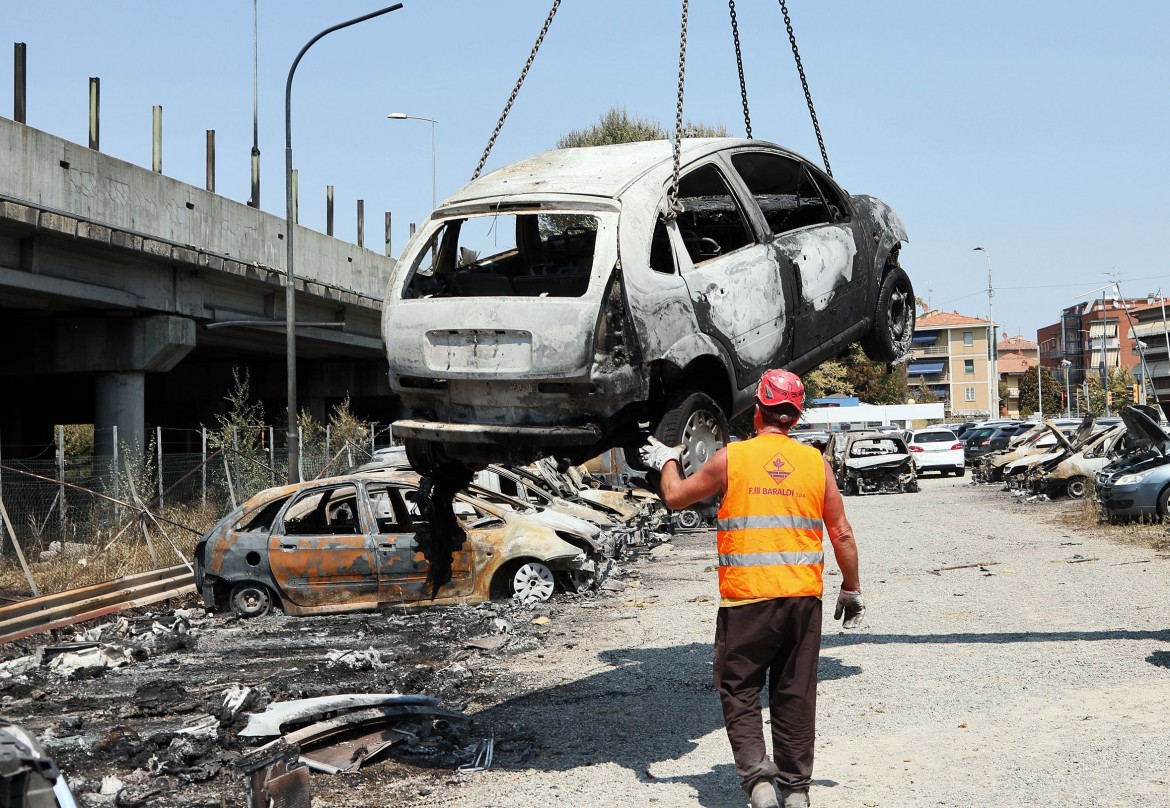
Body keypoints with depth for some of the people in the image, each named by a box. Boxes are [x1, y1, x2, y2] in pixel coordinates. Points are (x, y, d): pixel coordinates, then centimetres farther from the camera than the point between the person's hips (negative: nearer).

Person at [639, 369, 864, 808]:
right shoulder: (815, 462, 3)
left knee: (739, 691, 8)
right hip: (804, 596, 3)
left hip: (746, 597, -3)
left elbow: (675, 496, 9)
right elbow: (841, 534, 5)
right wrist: (852, 589, 18)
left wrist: (667, 461, 29)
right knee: (795, 695, 12)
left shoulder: (730, 459, -4)